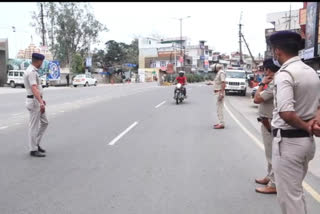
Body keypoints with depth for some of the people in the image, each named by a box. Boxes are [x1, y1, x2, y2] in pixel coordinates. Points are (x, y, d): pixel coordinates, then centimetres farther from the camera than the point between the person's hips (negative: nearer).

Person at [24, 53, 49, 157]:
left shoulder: (30, 71, 15)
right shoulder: (32, 72, -18)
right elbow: (34, 89, -31)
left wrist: (40, 99, 38)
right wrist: (41, 103, -39)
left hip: (36, 101, 10)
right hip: (34, 102, -10)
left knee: (44, 122, 16)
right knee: (34, 126, -1)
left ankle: (36, 144, 23)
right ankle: (33, 150, 9)